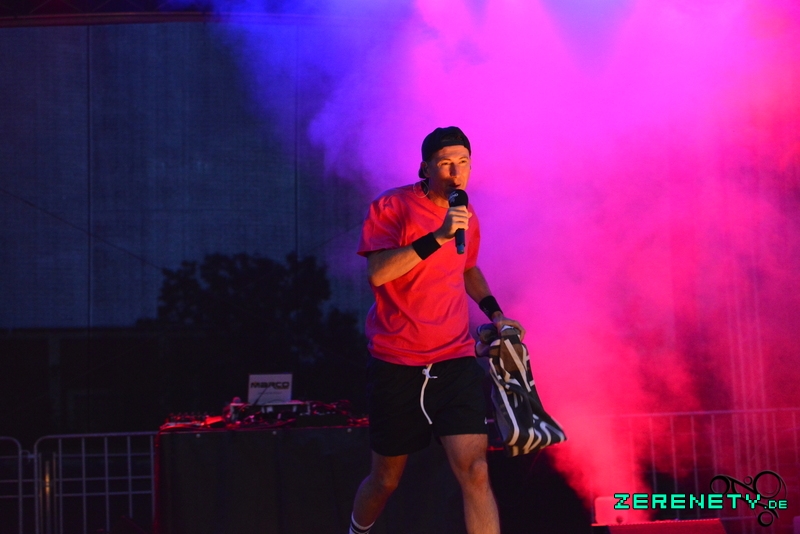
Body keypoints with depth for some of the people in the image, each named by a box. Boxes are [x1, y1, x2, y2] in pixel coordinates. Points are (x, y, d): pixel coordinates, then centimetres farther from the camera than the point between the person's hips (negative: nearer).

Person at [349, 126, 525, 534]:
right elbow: (377, 272, -23)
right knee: (386, 478, 11)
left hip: (455, 360, 3)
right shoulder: (391, 207, -8)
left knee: (474, 471, -13)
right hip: (396, 363, -3)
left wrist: (494, 313, 13)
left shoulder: (466, 217, 9)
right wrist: (437, 237, -30)